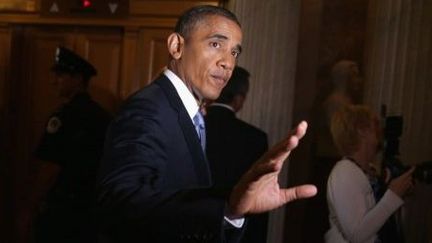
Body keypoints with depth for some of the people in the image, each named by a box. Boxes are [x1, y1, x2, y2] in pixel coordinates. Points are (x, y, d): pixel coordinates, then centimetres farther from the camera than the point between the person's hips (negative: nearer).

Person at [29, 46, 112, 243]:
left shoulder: (64, 115, -15)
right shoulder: (103, 116, 4)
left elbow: (51, 167, -17)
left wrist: (35, 201, -4)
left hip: (63, 207, -6)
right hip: (93, 206, 7)